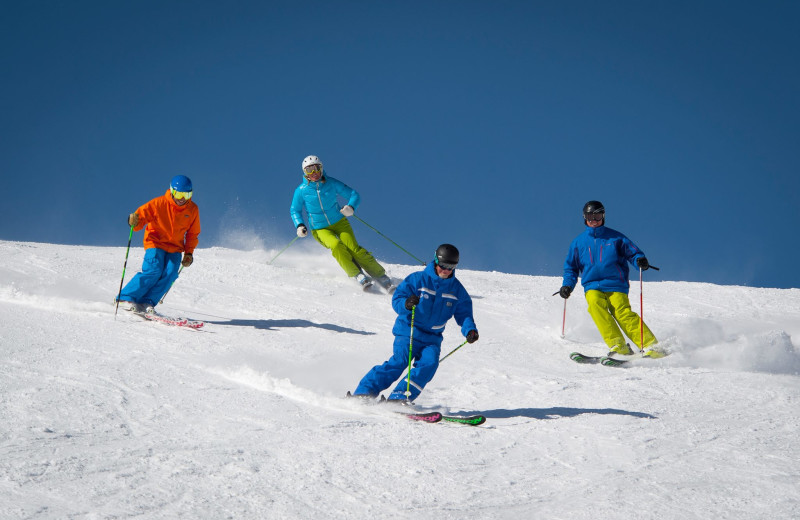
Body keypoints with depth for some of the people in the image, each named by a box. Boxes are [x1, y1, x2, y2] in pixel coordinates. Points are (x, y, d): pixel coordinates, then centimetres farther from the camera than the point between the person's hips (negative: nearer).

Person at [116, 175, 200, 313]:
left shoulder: (192, 210, 1)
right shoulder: (159, 203, -11)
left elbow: (193, 234, 13)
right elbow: (141, 215, -10)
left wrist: (189, 253, 4)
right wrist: (134, 222, -35)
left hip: (175, 248, 4)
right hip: (156, 243, -4)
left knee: (170, 273, -20)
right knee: (153, 271, -23)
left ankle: (146, 303, -17)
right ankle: (127, 298, -13)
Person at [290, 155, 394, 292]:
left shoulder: (331, 183, -7)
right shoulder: (301, 190, -6)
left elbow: (354, 195, -3)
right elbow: (295, 210, 8)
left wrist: (351, 207, -24)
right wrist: (300, 226, -11)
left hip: (339, 223, 0)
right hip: (320, 229, 0)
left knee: (354, 249, -19)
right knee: (336, 245, -31)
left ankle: (381, 276, -10)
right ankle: (357, 275, -25)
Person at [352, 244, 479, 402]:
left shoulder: (457, 289, 6)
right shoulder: (418, 279, -6)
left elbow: (464, 313, 9)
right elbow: (397, 299, -9)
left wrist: (470, 330, -12)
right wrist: (406, 304, -33)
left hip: (432, 337, 4)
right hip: (408, 331, -4)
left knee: (429, 363, -23)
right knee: (399, 361, -23)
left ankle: (399, 398, -23)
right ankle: (364, 392, -22)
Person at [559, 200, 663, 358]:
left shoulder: (615, 237, 11)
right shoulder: (578, 242, 17)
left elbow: (633, 252, 12)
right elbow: (571, 267, 24)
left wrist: (640, 261, -11)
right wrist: (568, 285, 7)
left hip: (616, 285, -2)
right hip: (592, 287, 2)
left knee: (623, 312, -24)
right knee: (595, 303, -31)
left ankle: (651, 346, -25)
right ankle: (619, 346, -33)